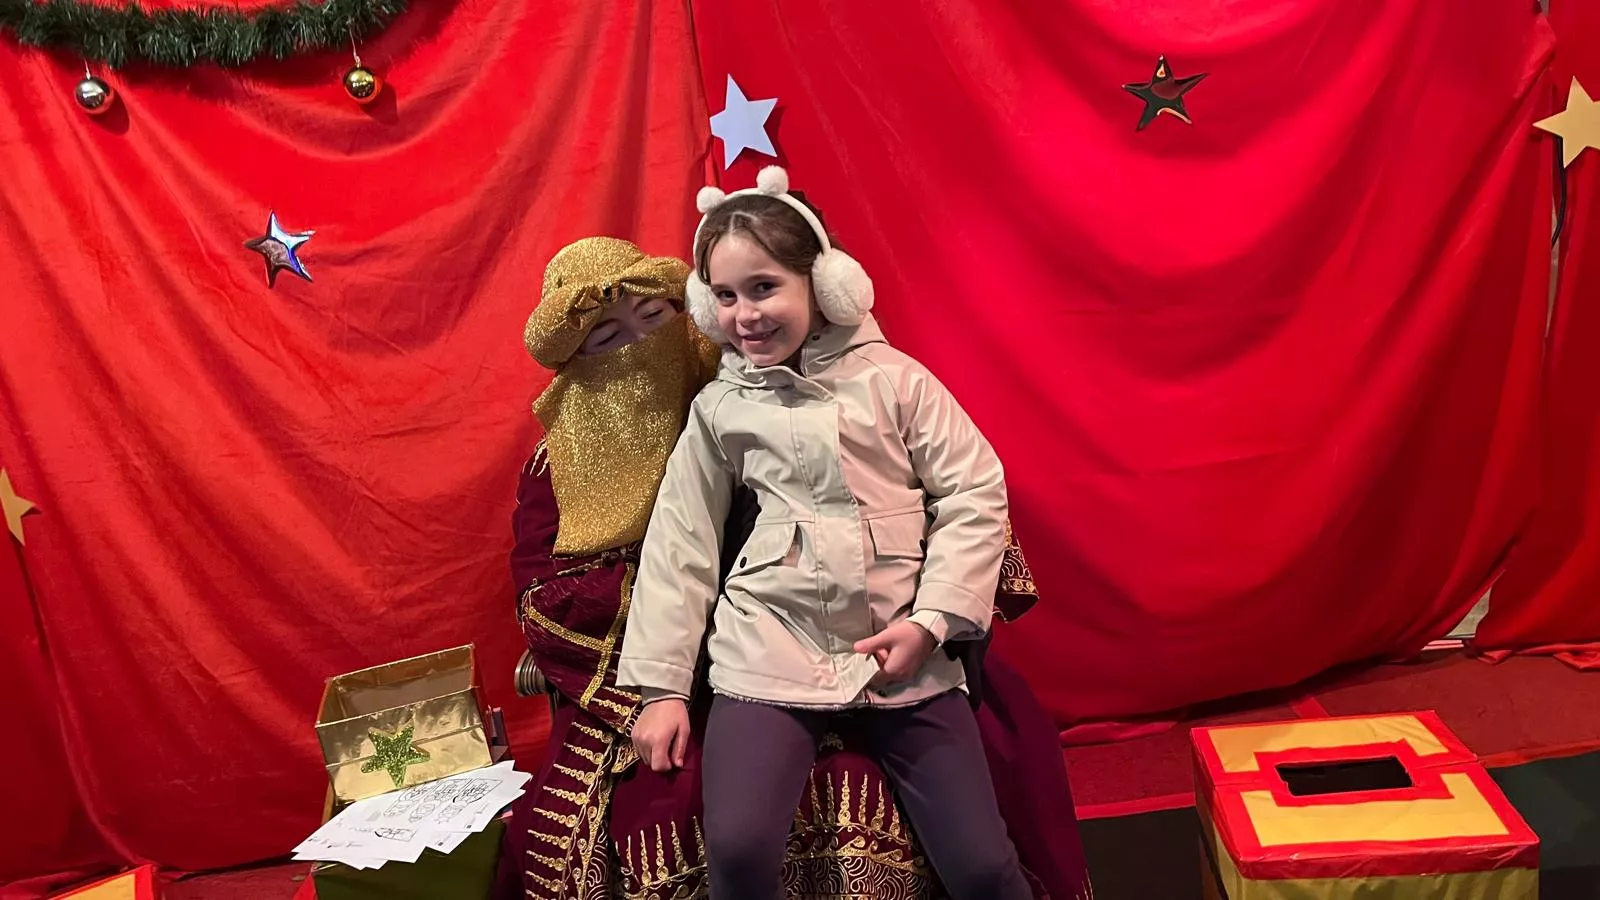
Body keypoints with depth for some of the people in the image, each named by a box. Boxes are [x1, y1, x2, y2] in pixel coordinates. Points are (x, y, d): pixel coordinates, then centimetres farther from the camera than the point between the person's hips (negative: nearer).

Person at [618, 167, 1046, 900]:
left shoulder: (891, 378, 1)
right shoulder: (719, 406, 6)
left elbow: (974, 494, 1)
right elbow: (680, 544, 7)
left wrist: (933, 620, -8)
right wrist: (661, 686, 5)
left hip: (903, 652, 0)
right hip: (771, 650, 1)